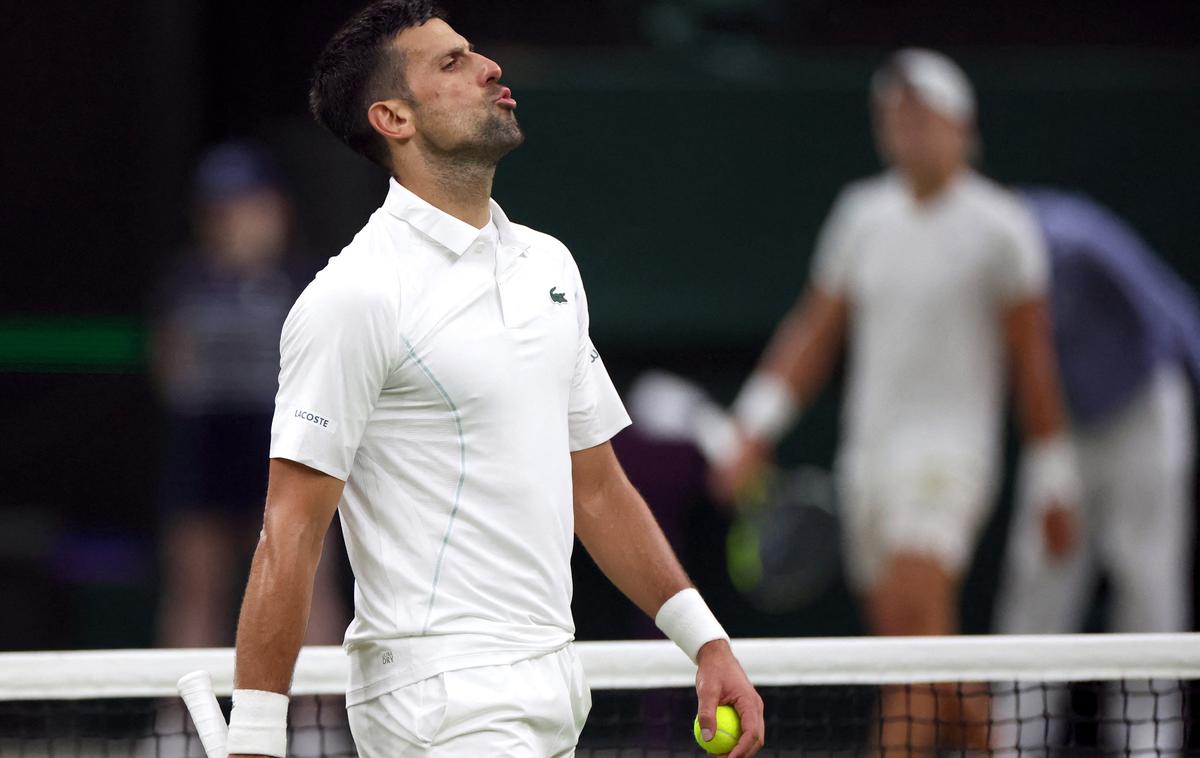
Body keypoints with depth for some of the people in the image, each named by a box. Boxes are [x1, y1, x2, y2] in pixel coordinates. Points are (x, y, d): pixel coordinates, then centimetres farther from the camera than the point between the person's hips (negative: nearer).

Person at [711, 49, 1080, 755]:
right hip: (867, 452, 6)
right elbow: (814, 331, 14)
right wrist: (756, 431, 4)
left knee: (912, 615, -22)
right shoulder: (862, 213, 11)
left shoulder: (999, 227, -3)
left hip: (949, 451, -6)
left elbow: (1033, 363, 0)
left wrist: (1055, 484, 1)